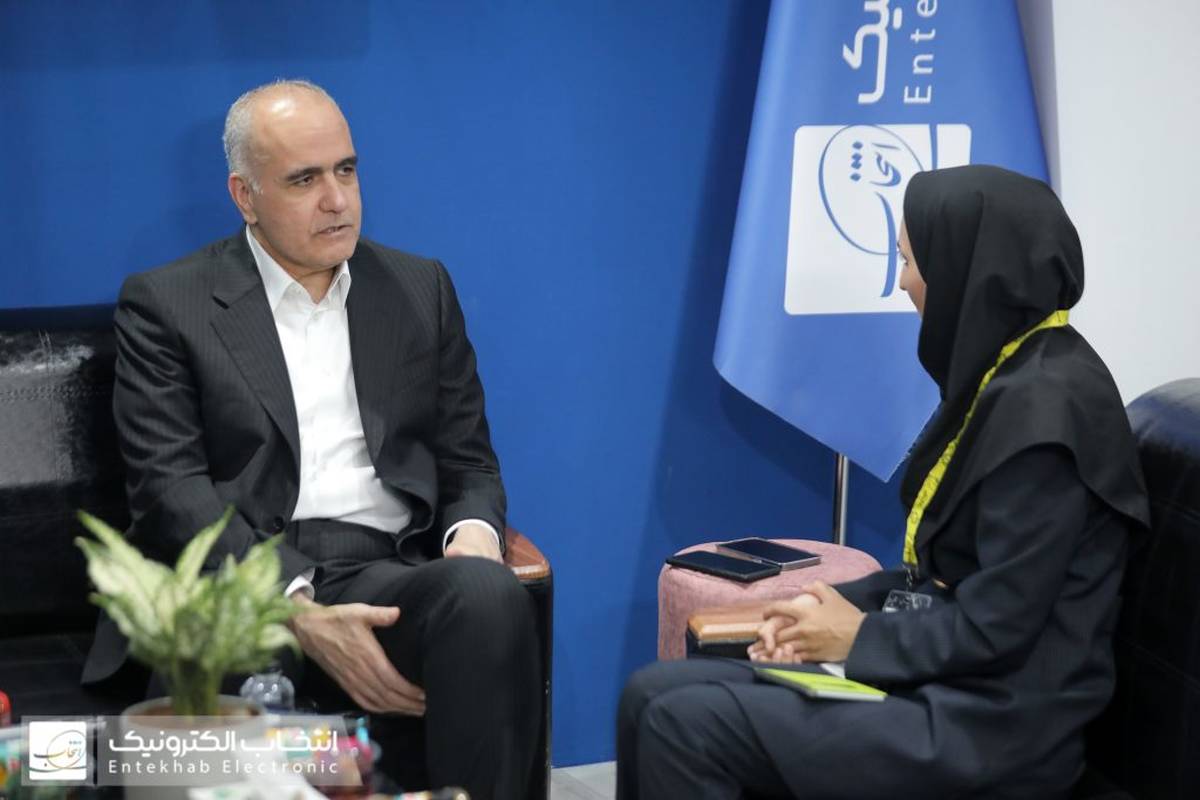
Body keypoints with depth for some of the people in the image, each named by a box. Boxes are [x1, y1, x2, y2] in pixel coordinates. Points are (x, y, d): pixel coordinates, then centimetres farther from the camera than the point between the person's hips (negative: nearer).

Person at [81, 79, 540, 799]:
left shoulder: (421, 289, 19)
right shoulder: (166, 305, 8)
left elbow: (470, 462, 19)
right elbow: (172, 488, -3)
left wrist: (475, 535, -7)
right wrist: (296, 608, -18)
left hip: (390, 578, 3)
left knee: (490, 596, -33)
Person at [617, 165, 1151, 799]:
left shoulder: (1045, 403, -20)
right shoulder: (1005, 376, 11)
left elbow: (997, 626, -21)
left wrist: (863, 637, -7)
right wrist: (838, 607, 3)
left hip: (988, 725, -9)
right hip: (939, 684, 9)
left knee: (686, 725, -17)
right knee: (654, 695, 0)